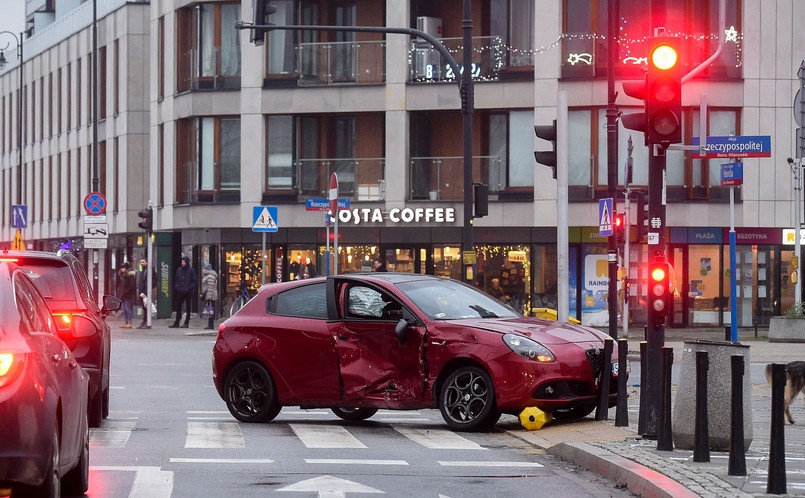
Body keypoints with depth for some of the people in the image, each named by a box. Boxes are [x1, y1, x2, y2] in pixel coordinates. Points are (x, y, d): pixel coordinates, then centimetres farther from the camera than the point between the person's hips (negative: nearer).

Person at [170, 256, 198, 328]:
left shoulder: (191, 270, -6)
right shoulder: (179, 269, 8)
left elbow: (195, 281, -6)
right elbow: (176, 279, 18)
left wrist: (189, 288, -15)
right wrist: (176, 286, 2)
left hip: (188, 292, -5)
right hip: (180, 292, 5)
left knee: (188, 308, 2)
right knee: (178, 307, 8)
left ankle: (186, 323, 7)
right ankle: (176, 323, 15)